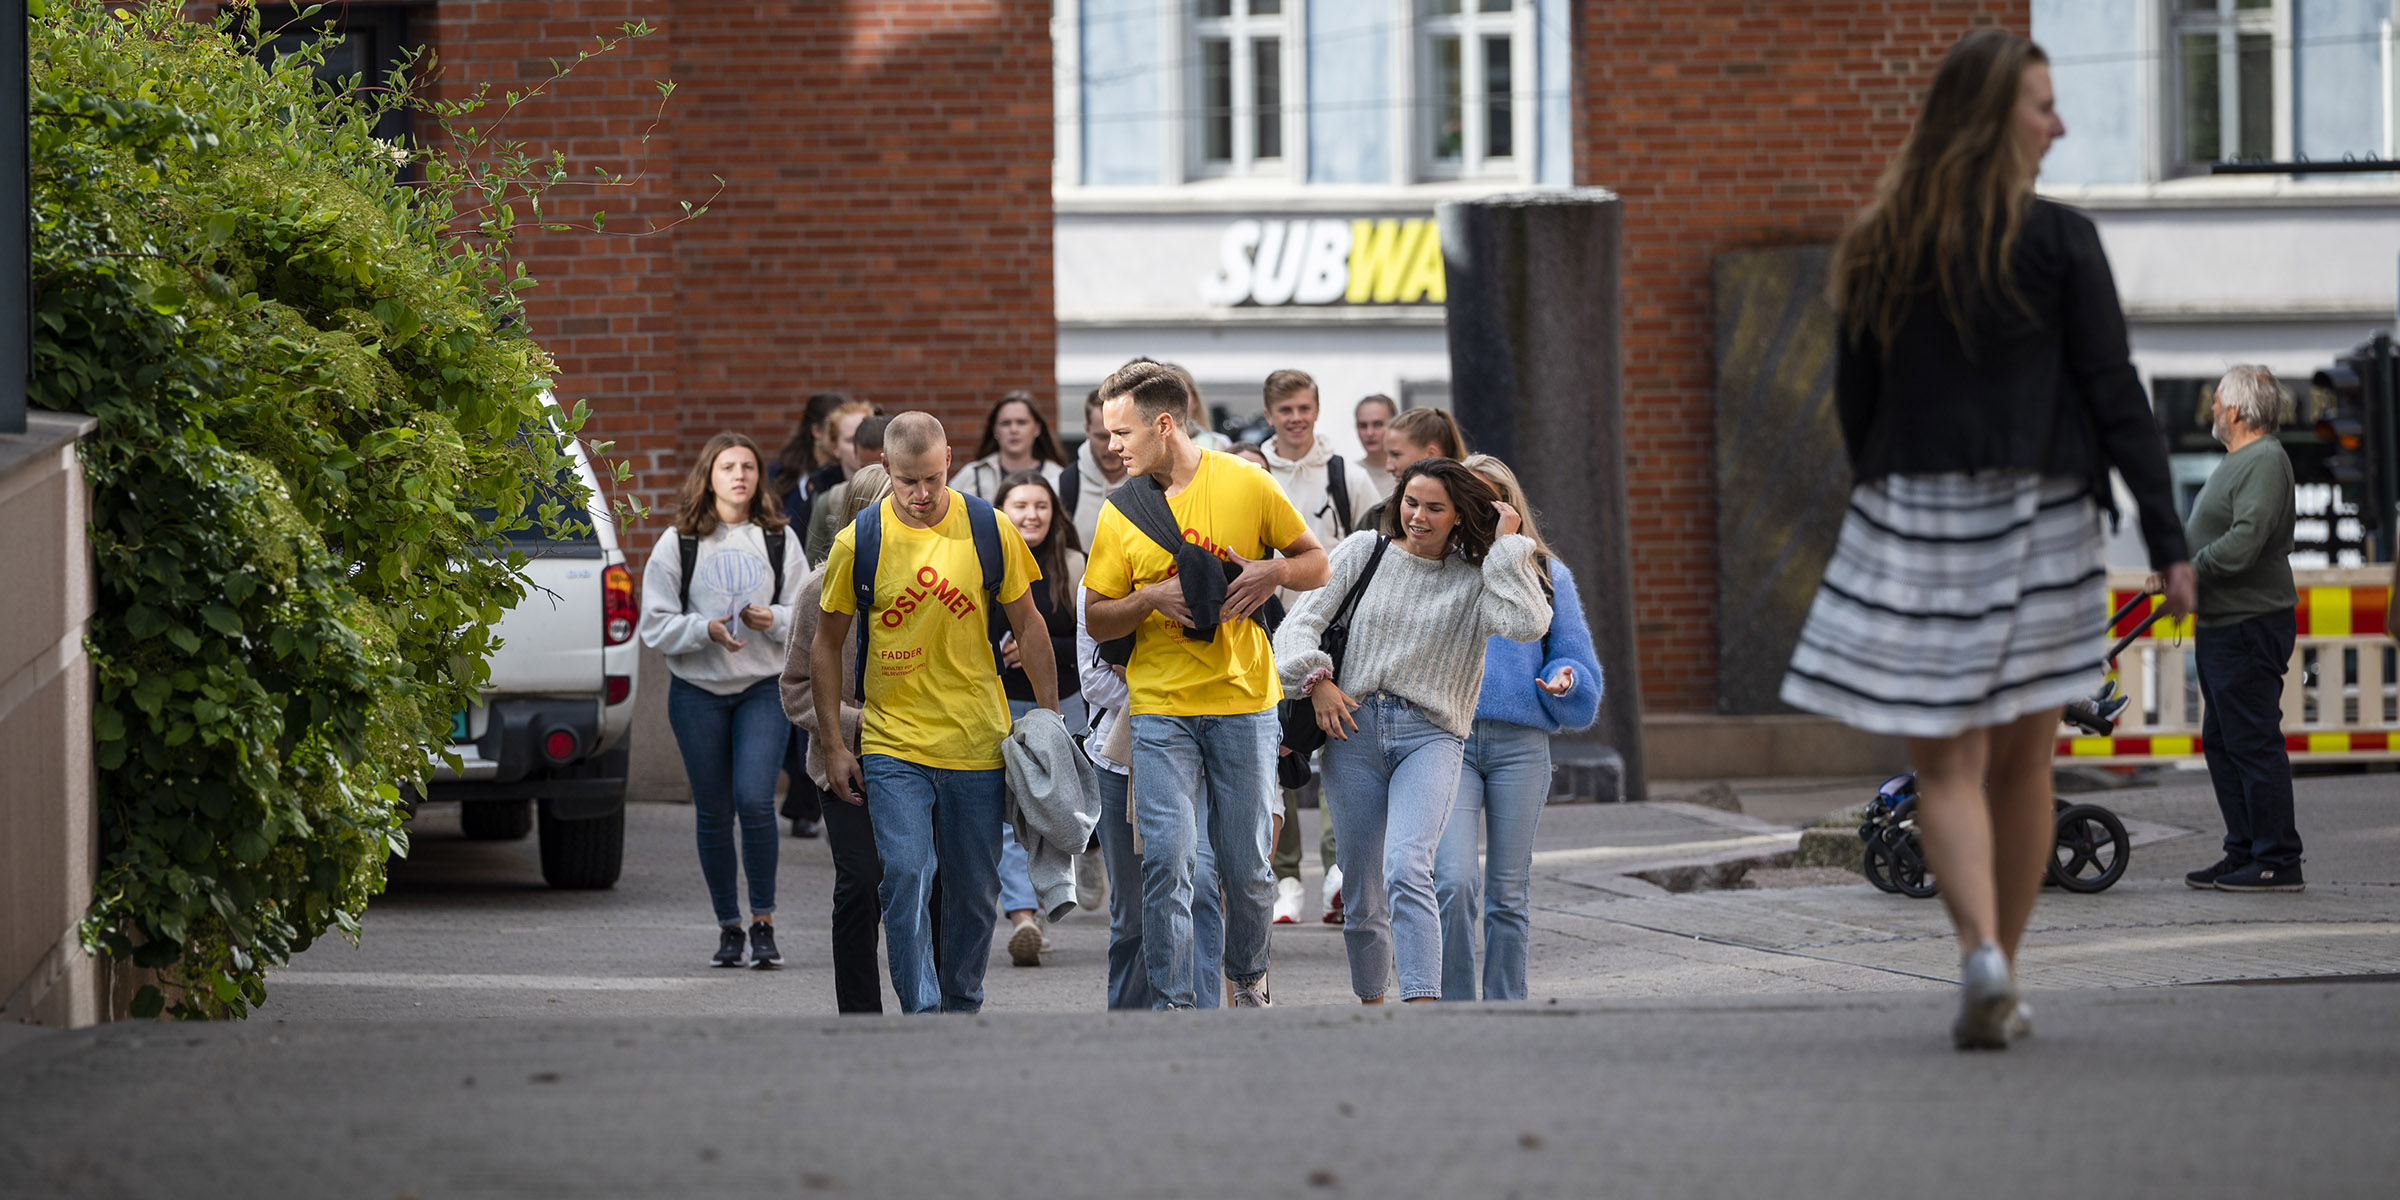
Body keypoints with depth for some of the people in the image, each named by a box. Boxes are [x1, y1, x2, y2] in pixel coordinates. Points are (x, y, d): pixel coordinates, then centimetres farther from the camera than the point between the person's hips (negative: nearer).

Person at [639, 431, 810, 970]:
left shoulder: (780, 540, 6)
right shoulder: (679, 542, 2)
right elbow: (655, 624, -1)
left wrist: (772, 619, -13)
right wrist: (706, 629, -17)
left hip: (764, 688, 0)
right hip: (697, 689, 0)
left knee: (755, 800, -16)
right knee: (713, 813, 4)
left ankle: (763, 921, -6)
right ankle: (728, 927, 16)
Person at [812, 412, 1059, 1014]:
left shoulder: (990, 531, -3)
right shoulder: (858, 542, -5)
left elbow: (1028, 625, 9)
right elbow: (827, 644, 5)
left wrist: (1050, 720, 8)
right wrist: (832, 745, 2)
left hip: (977, 740, 1)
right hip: (892, 744, -1)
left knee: (976, 891, 8)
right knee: (905, 879, -14)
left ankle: (962, 1005, 25)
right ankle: (921, 1015, -11)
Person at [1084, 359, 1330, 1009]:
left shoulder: (1246, 483, -1)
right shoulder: (1122, 511, 3)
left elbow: (1318, 564, 8)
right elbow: (1098, 621, 7)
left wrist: (1275, 571, -13)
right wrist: (1151, 598, -12)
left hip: (1243, 701, -1)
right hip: (1160, 709, 1)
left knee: (1246, 868, 4)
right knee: (1166, 860, -11)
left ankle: (1249, 980, 29)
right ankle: (1172, 1006, -5)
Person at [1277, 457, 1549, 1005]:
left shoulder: (1475, 578, 5)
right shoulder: (1365, 551, 9)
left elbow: (1527, 624, -14)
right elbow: (1302, 622, 10)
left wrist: (1507, 545, -6)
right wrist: (1316, 678, -7)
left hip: (1430, 737, -2)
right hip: (1354, 728, 2)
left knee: (1406, 869, -25)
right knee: (1361, 893, 6)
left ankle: (1423, 1006, -33)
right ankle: (1371, 1005, 25)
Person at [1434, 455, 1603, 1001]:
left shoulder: (1545, 576, 11)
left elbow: (1574, 655, 14)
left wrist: (1564, 681, -7)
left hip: (1520, 744, 1)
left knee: (1508, 892, 6)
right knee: (1453, 881, -14)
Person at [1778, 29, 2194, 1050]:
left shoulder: (1880, 248, 4)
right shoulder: (2057, 242, -5)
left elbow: (1855, 401, 9)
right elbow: (2115, 398, -7)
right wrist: (2167, 541, -5)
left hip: (1912, 519, 1)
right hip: (2039, 523, -1)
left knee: (1946, 766, 0)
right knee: (2022, 760, 12)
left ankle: (1982, 954, -23)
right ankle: (2002, 986, 17)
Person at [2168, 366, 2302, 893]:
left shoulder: (2265, 462, -15)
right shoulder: (2238, 461, 20)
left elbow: (2244, 542, -25)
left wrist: (2185, 572, -17)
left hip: (2251, 626, -11)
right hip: (2223, 626, 11)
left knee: (2253, 744, -9)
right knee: (2222, 744, 13)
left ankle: (2277, 862, -7)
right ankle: (2244, 853, 19)